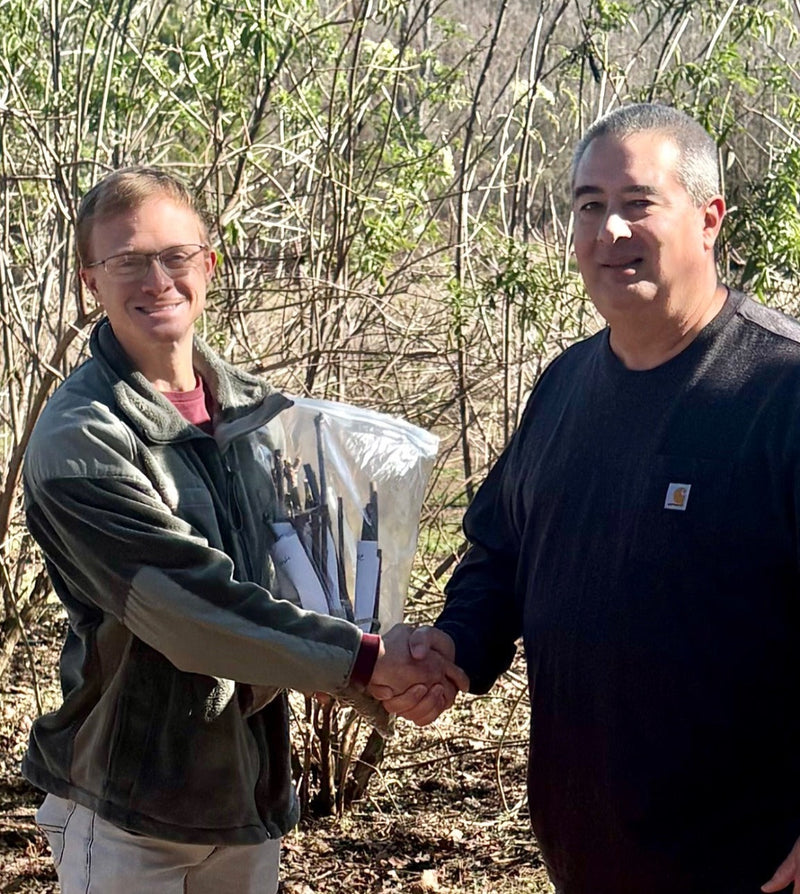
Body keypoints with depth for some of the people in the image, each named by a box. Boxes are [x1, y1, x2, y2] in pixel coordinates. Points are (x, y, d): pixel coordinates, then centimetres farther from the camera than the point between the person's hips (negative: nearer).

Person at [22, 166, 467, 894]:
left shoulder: (261, 412, 3)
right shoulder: (77, 444, -17)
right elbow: (189, 604, -23)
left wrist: (401, 667, -16)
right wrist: (364, 661, -21)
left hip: (251, 788, 5)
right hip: (128, 810, -5)